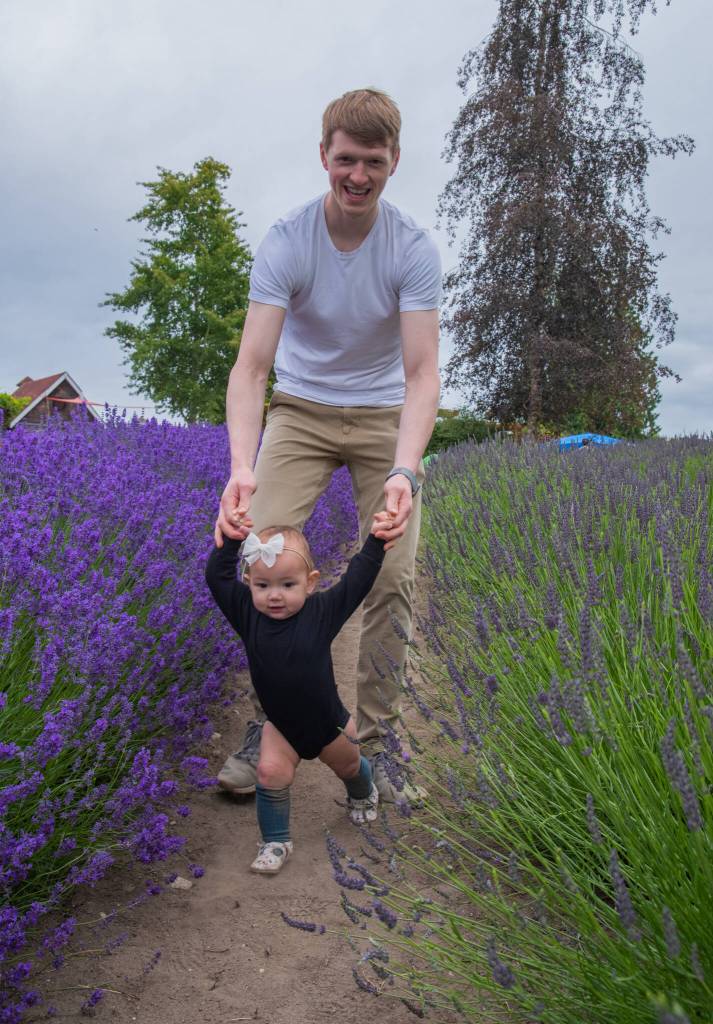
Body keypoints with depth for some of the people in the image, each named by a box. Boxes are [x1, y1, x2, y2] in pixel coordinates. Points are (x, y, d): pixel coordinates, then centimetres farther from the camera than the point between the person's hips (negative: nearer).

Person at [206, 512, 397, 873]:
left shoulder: (322, 611, -23)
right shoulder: (247, 613, -17)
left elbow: (357, 581, -23)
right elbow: (217, 576, -20)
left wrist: (375, 542, -31)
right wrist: (230, 541, -30)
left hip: (327, 721, 0)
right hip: (280, 723, 1)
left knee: (349, 764, 21)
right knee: (271, 772, -17)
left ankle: (362, 794, 57)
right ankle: (275, 841, 8)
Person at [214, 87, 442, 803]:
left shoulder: (414, 250, -13)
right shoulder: (285, 243, -14)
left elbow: (422, 374, -21)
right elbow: (251, 364, -23)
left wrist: (404, 471, -39)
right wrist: (242, 465, -40)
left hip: (384, 416, 0)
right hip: (301, 409, 0)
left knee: (392, 572, -12)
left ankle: (370, 745, 3)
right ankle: (265, 727, 0)